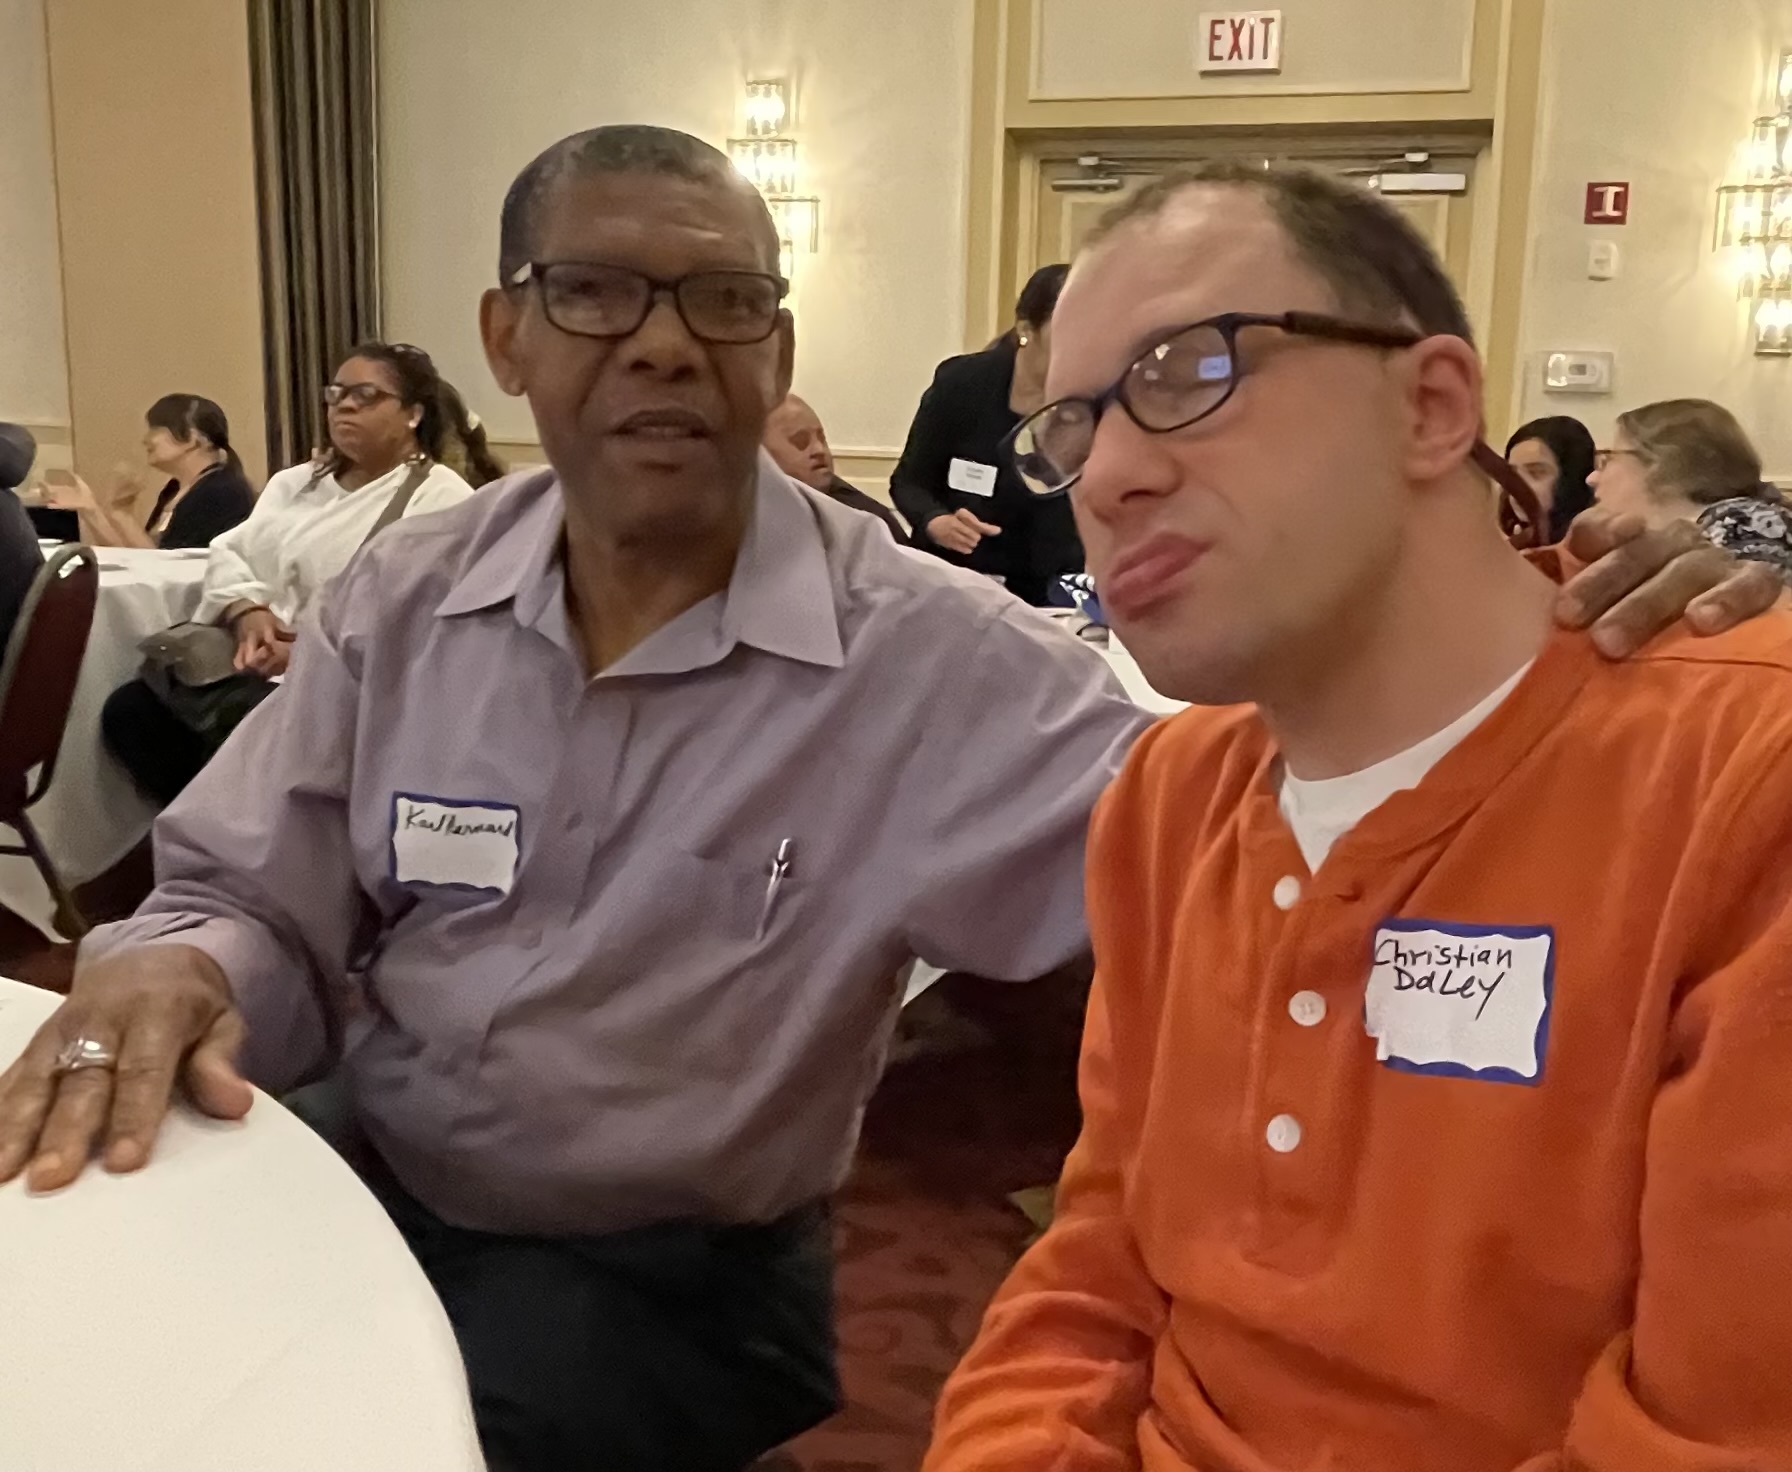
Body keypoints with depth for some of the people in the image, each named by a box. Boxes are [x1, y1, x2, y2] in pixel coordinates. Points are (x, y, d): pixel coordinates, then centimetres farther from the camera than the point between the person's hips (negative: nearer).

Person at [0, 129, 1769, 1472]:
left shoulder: (930, 655, -14)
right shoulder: (400, 602, -2)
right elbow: (253, 911, 2)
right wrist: (171, 972, -23)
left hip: (662, 1280, -3)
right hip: (362, 1196, 4)